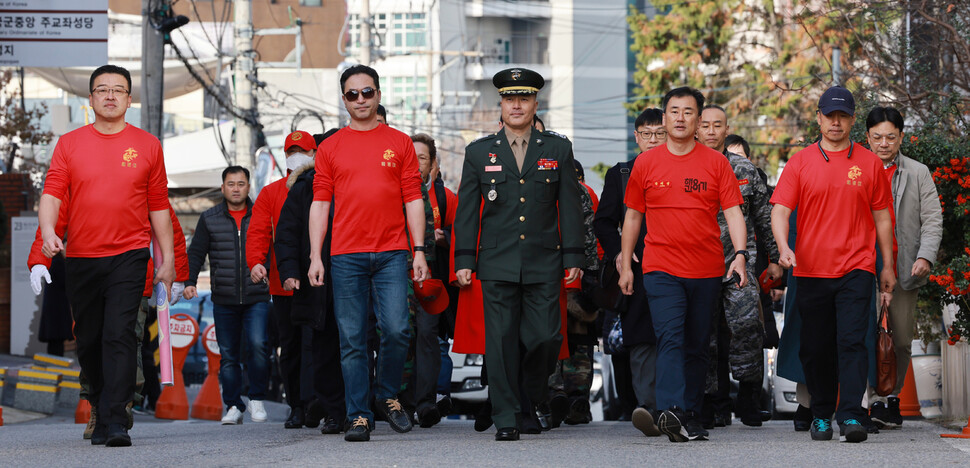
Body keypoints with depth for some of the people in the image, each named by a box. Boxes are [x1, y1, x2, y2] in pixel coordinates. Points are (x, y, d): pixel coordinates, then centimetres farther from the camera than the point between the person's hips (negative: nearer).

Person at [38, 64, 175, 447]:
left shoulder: (147, 145, 6)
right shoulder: (69, 144, 7)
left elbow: (158, 206, 10)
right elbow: (52, 194, -2)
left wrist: (167, 258, 8)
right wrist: (48, 232, -21)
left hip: (129, 254, -2)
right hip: (81, 257, 2)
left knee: (119, 335, -14)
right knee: (89, 341, 10)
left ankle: (115, 422, -17)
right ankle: (102, 408, 28)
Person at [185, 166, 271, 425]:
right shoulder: (209, 219, 9)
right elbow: (196, 253, 9)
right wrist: (190, 282, -4)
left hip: (257, 298, -2)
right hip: (224, 301, 2)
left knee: (258, 345, -17)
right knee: (228, 355, 3)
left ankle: (257, 399, -3)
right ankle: (234, 407, 11)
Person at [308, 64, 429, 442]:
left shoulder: (399, 143, 9)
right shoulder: (330, 147, 9)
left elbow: (413, 200, 7)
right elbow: (320, 203, 7)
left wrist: (419, 251, 0)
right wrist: (315, 256, 0)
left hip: (391, 254, 0)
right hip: (346, 255, 0)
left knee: (396, 330, -10)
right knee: (352, 339, 0)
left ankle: (387, 396, 13)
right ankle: (359, 416, 5)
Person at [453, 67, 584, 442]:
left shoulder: (558, 149, 9)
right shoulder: (479, 152, 9)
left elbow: (570, 206, 8)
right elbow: (467, 210, 8)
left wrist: (573, 257, 2)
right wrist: (464, 260, 2)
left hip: (544, 263, 0)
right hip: (497, 263, 0)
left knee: (545, 337, -6)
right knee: (501, 340, -2)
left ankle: (537, 396, 23)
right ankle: (505, 419, 4)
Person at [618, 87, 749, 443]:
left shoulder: (715, 163, 4)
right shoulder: (646, 163, 6)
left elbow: (733, 212, -1)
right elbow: (632, 216, 13)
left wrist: (740, 253, -15)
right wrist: (626, 264, 11)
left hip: (707, 270, 2)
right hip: (661, 268, -2)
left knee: (697, 346, 9)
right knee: (670, 338, -17)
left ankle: (691, 414, 18)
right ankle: (671, 411, -29)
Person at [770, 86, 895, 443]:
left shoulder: (869, 163, 7)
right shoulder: (800, 162, 5)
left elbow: (882, 216, 12)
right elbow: (780, 210, -2)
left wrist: (887, 267, 11)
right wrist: (784, 247, -20)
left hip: (856, 268, -1)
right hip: (811, 269, 1)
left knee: (852, 340, -13)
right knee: (816, 348, 7)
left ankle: (851, 417, -17)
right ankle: (821, 416, 20)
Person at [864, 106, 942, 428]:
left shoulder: (919, 174, 11)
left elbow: (932, 219, 6)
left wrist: (925, 257, -9)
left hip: (904, 270, 2)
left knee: (901, 340, 6)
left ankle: (892, 397, 21)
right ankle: (878, 402, -12)